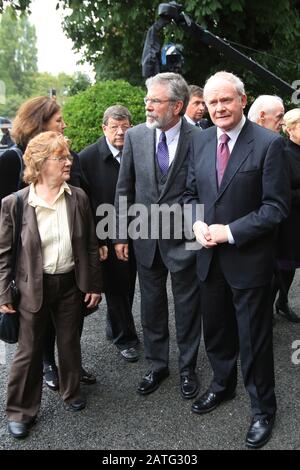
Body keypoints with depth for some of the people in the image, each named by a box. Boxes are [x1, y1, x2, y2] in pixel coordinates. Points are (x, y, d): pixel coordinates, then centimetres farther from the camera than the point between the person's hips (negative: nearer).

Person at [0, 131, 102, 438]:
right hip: (33, 287, -2)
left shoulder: (78, 198, -4)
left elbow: (90, 245, 3)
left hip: (71, 283, 3)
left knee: (70, 342, 18)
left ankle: (71, 391, 44)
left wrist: (94, 284, 4)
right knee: (29, 350, 10)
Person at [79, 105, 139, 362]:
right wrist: (96, 241, -14)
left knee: (127, 286, 18)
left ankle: (115, 327, 42)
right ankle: (125, 337, 29)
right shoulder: (88, 157, -12)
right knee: (116, 288, 9)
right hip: (107, 240, -3)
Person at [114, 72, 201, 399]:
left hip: (183, 238, -3)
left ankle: (187, 368, 33)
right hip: (145, 238, 3)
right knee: (151, 306, 16)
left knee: (187, 307, 12)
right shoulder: (135, 136, -2)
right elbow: (124, 188, 3)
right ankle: (157, 365, 35)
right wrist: (121, 235, 2)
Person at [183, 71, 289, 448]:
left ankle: (262, 408, 30)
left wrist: (230, 231, -19)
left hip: (248, 258, -5)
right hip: (209, 256, 5)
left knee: (253, 338, 8)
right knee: (215, 331, 20)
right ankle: (222, 385, 46)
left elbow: (276, 206, -15)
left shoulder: (269, 143, -13)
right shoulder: (199, 141, 4)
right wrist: (197, 224, -8)